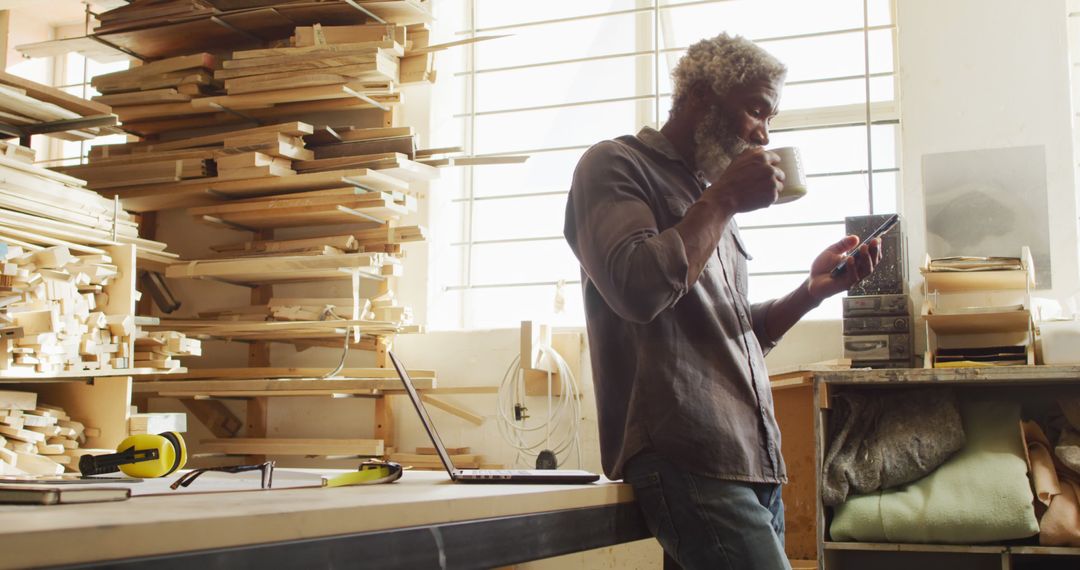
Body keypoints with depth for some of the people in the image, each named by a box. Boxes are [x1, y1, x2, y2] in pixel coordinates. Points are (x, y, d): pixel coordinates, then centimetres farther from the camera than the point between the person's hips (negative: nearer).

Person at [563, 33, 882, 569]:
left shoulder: (708, 197, 24)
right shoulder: (614, 165, 1)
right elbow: (639, 289, -18)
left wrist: (813, 289, 11)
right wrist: (726, 197, -7)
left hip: (753, 462, 8)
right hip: (687, 460, -8)